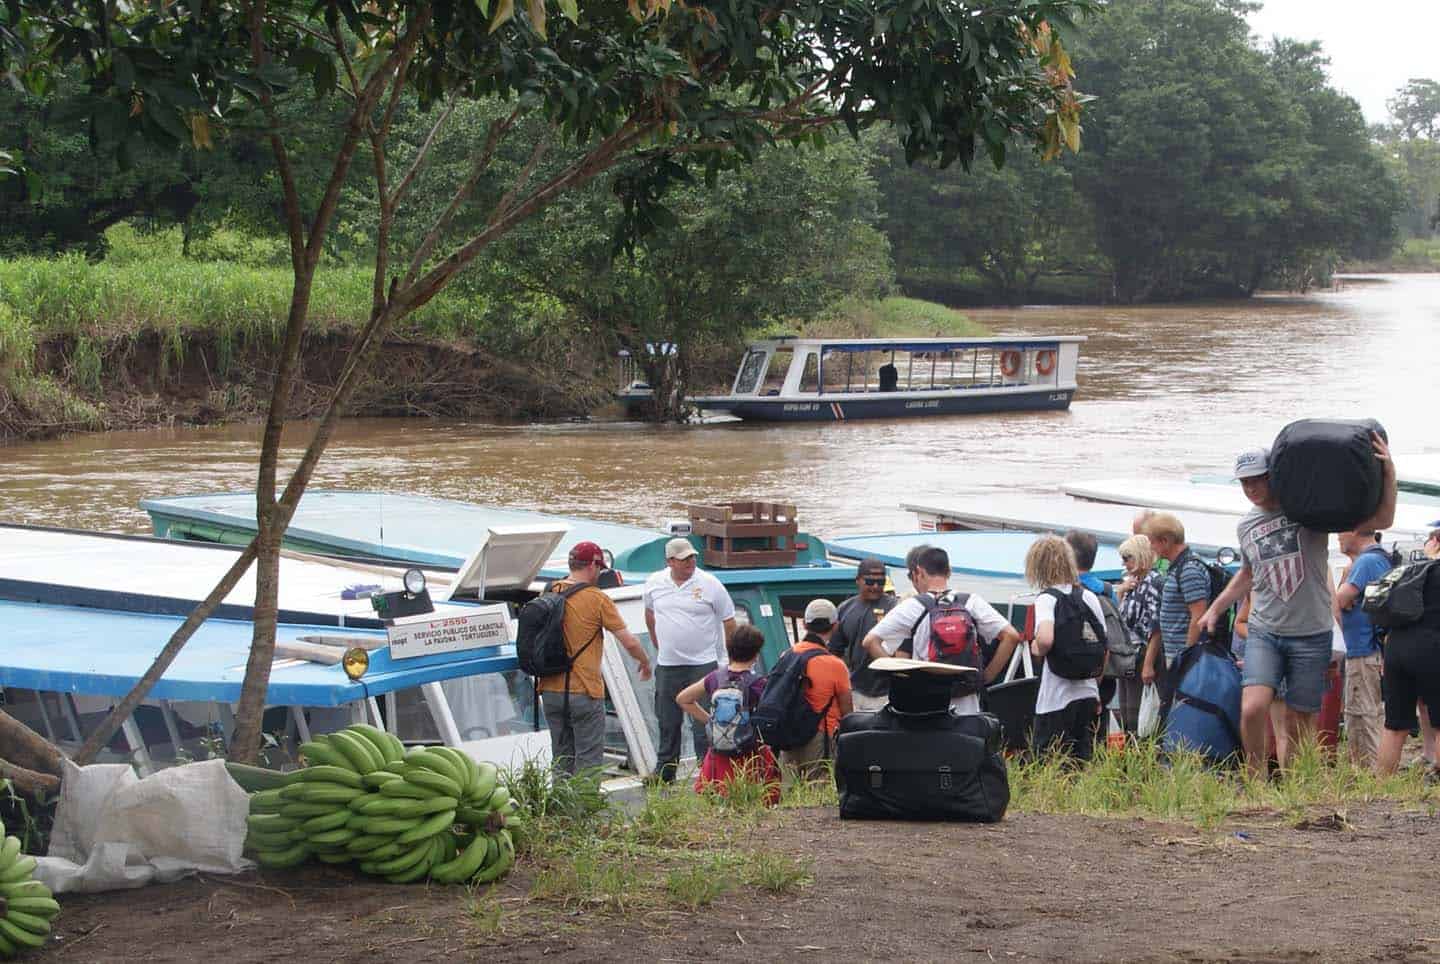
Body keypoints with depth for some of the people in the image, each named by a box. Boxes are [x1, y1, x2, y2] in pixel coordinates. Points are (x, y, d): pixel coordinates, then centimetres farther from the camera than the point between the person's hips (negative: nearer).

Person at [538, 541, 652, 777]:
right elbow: (629, 642, -8)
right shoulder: (597, 599, -11)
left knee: (561, 760, 14)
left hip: (550, 691, 6)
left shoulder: (549, 592, 4)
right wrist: (645, 663, 9)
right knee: (589, 760, 0)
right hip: (584, 693, -6)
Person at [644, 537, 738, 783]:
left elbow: (729, 623, -2)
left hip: (703, 664, -4)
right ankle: (664, 770, 25)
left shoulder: (710, 584, -7)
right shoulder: (654, 583, 4)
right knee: (667, 723, 13)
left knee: (703, 724, -5)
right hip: (667, 666, 4)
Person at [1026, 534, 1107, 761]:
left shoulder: (1046, 599, -11)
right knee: (1082, 765, 12)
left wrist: (1037, 649, -7)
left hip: (1057, 698, -6)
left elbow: (1046, 638, -30)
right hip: (1088, 693, 6)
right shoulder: (1090, 597, 8)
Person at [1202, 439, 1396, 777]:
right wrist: (1216, 608, 28)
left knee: (1299, 720, 3)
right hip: (1264, 632, 2)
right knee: (1253, 708, -18)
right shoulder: (1246, 527, 10)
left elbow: (1380, 521, -7)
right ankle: (1256, 777, 0)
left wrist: (1388, 472, -18)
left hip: (1310, 634, -2)